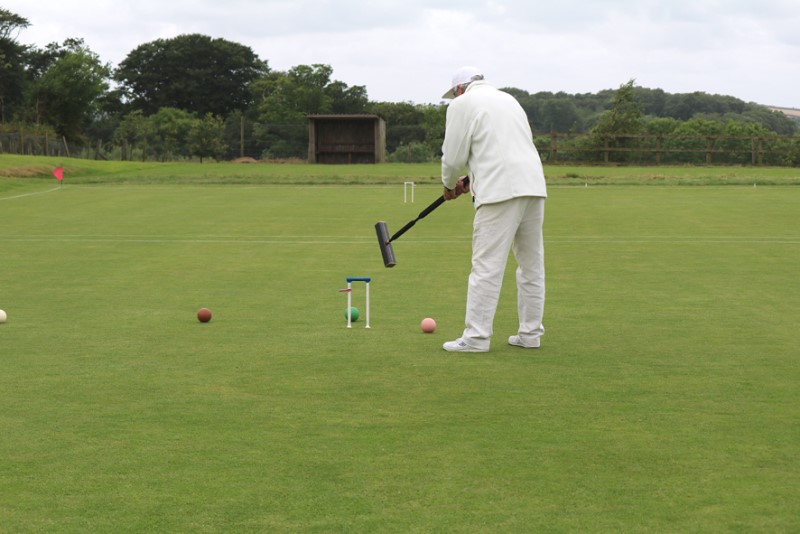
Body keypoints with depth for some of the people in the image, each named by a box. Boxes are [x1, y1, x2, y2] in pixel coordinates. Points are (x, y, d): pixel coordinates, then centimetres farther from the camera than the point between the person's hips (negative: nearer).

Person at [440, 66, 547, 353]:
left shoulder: (461, 105, 3)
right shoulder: (508, 99, 26)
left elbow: (453, 156, 0)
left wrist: (450, 184, 19)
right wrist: (472, 180, 30)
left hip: (501, 192, -8)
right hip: (533, 187, 8)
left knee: (487, 265, -7)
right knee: (532, 264, 11)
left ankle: (476, 337, -6)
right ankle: (530, 334, 16)